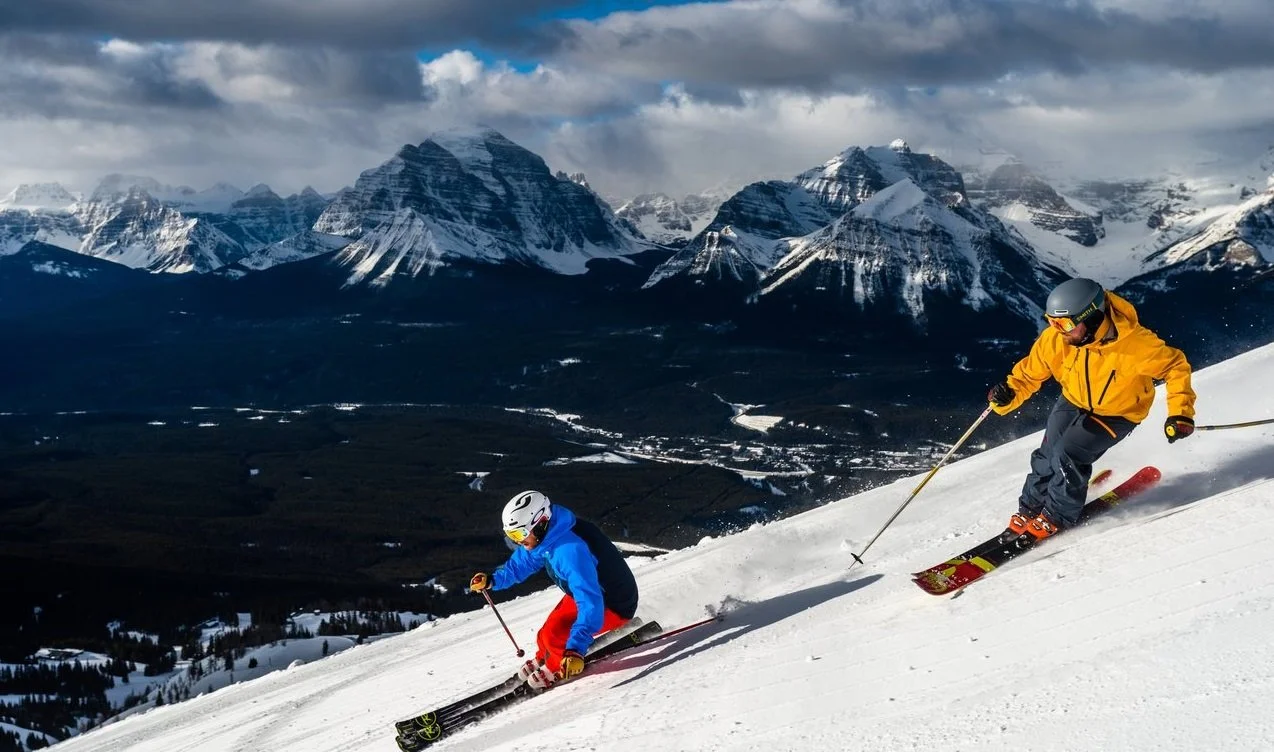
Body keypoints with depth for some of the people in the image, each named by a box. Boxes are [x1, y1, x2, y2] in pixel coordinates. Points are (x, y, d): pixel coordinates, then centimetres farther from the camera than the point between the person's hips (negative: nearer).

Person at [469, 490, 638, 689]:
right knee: (547, 632, 13)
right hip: (591, 591, 9)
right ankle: (544, 660, 45)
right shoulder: (545, 536, -9)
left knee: (554, 635, -21)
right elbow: (520, 563, 12)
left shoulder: (570, 550, -38)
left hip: (615, 606, -9)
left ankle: (559, 669, 9)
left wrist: (576, 648, -50)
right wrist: (492, 580, -2)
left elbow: (590, 604, -44)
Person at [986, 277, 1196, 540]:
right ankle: (1029, 509, 25)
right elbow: (1030, 373, -9)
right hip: (1073, 403, 4)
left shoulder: (1136, 343, -34)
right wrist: (1010, 393, -29)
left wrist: (1180, 413, -26)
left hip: (1118, 413, -4)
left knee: (1068, 454, -19)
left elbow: (1175, 366, -20)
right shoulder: (1055, 339, -23)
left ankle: (1059, 515, 5)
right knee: (1047, 454, -2)